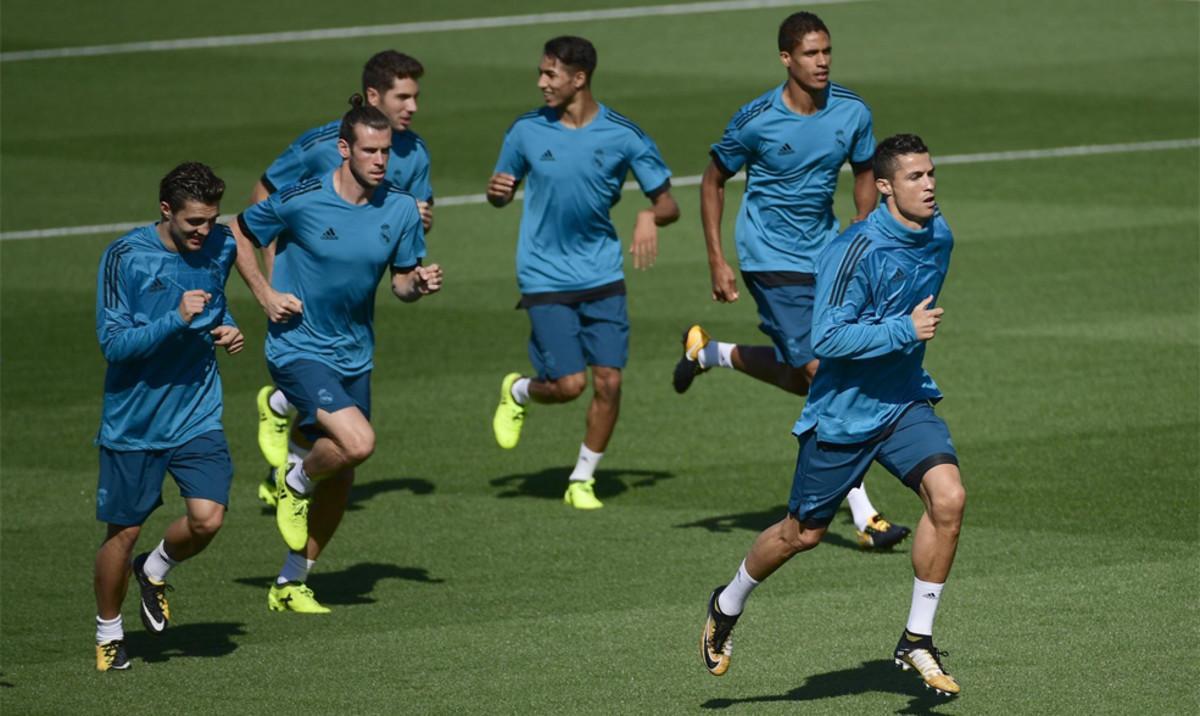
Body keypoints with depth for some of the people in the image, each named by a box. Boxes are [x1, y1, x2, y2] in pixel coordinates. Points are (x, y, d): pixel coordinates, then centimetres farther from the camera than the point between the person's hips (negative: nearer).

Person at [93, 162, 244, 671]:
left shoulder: (220, 247, 0)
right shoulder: (126, 257, -15)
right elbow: (113, 343, -18)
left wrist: (226, 329, 0)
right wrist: (177, 320, -29)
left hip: (197, 414, 3)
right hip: (133, 419, -3)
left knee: (208, 518, -15)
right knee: (124, 532, 6)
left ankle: (156, 571, 18)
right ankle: (108, 632, 29)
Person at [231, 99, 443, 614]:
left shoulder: (401, 208, -3)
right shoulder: (300, 200, -15)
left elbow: (402, 281, 9)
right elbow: (239, 234, 1)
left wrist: (420, 284, -14)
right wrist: (265, 295, -8)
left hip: (354, 354, 6)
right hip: (298, 347, -6)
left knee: (339, 481, 9)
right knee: (358, 442, -26)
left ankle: (290, 585, 27)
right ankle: (295, 480, 8)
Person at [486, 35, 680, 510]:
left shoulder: (623, 135, -6)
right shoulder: (527, 131, -2)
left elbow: (668, 204, 1)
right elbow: (503, 194, 11)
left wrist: (650, 216, -23)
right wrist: (497, 192, -13)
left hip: (602, 276, 1)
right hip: (545, 279, -1)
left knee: (608, 381, -5)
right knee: (568, 385, -8)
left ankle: (582, 480, 13)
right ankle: (518, 392, 26)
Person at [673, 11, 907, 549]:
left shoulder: (852, 113, -4)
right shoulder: (755, 121, -14)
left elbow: (864, 174, 14)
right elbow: (713, 182, -1)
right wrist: (717, 261, -5)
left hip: (825, 253, 6)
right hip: (770, 257, -6)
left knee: (798, 377, 7)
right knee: (823, 375, -13)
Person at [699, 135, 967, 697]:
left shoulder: (938, 237, 1)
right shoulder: (854, 251, -23)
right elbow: (827, 338, -26)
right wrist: (903, 331, -29)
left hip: (905, 402, 5)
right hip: (842, 412, -5)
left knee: (947, 496, -19)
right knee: (802, 534, 9)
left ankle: (917, 639, -7)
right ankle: (727, 607, 39)